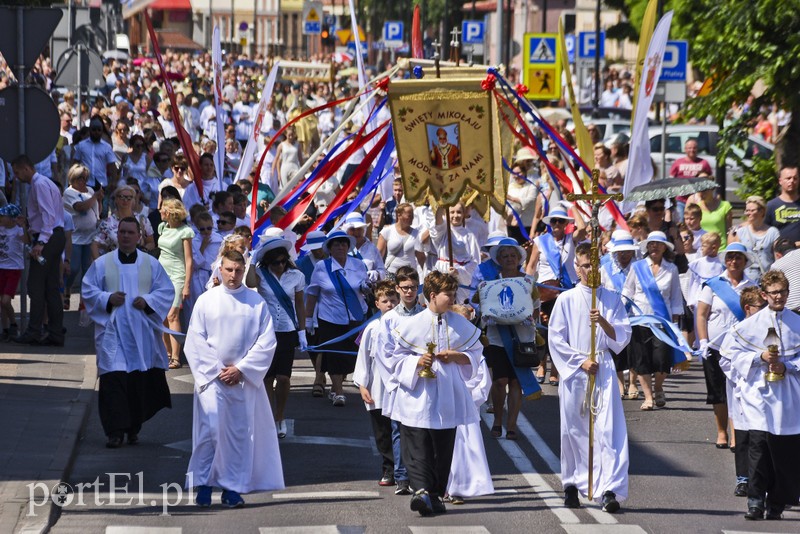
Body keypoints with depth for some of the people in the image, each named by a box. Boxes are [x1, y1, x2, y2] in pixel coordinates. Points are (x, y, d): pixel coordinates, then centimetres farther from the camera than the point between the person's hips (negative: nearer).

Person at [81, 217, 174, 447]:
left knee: (141, 379, 3)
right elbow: (88, 290, 5)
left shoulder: (151, 264, 8)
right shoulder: (102, 263, 6)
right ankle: (115, 431, -11)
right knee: (113, 378, -11)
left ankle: (134, 428, 18)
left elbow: (166, 291, 7)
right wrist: (107, 299, -12)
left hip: (142, 333, 1)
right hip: (112, 331, -1)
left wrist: (148, 301, -10)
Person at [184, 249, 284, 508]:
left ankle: (232, 489, 6)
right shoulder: (206, 300, 3)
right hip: (211, 378, -1)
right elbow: (195, 341, 1)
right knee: (209, 430, -9)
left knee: (240, 433, 1)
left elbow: (267, 342, 0)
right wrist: (216, 371, -8)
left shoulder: (257, 302, 4)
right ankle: (204, 485, -2)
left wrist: (241, 369, -9)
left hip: (245, 379, 1)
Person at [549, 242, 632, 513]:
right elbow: (556, 339, 2)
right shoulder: (566, 300, 5)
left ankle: (609, 490, -17)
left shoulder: (612, 299, 8)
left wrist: (604, 322, -14)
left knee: (608, 428, -11)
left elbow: (623, 336, 4)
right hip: (573, 370, 0)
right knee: (572, 428, 4)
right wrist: (581, 361, -7)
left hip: (604, 369, 0)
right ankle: (572, 486, 18)